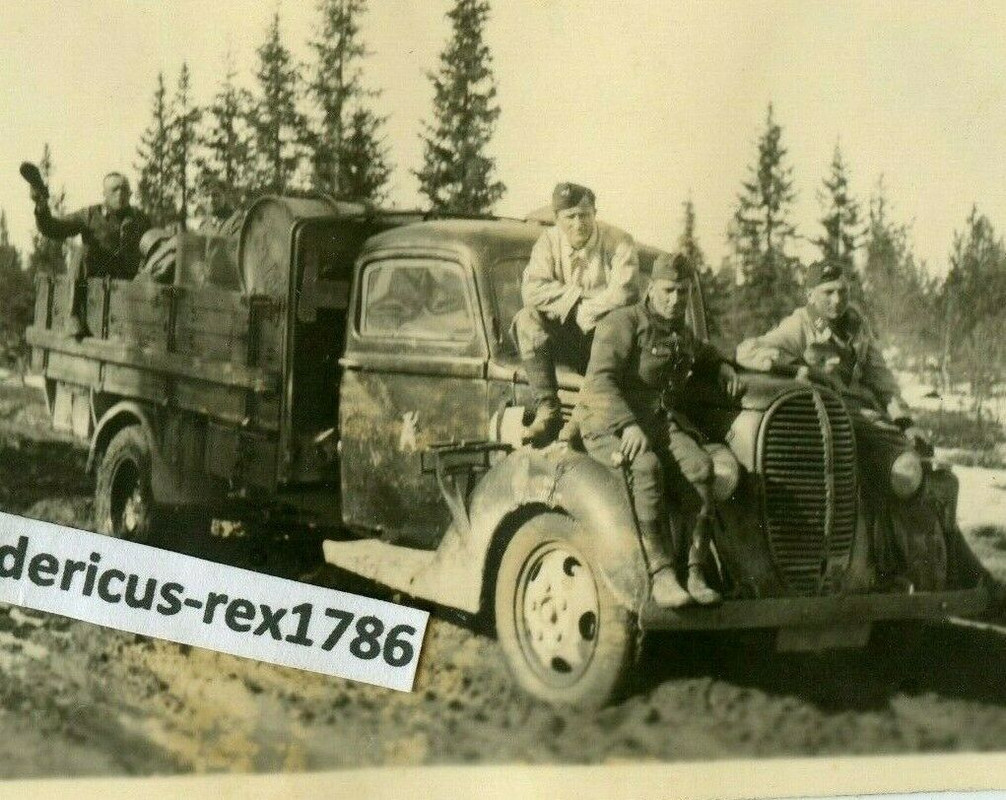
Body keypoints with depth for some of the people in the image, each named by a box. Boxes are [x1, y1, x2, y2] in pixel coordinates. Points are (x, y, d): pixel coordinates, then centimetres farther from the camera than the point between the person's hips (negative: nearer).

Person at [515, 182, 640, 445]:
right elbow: (532, 290, -14)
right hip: (566, 338, 3)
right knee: (527, 319, -24)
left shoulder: (618, 242, -7)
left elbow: (624, 293, -22)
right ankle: (547, 409, -30)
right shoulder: (549, 242, 1)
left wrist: (586, 311, -15)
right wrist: (579, 296, -19)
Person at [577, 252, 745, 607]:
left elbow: (706, 355, 49)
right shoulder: (623, 323, -2)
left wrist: (725, 370, 25)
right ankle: (662, 575, -40)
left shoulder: (682, 334, 23)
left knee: (701, 466, -27)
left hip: (663, 422, 6)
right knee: (647, 466, -39)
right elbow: (599, 381, -16)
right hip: (609, 424, -6)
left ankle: (695, 572, -26)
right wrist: (628, 425, -30)